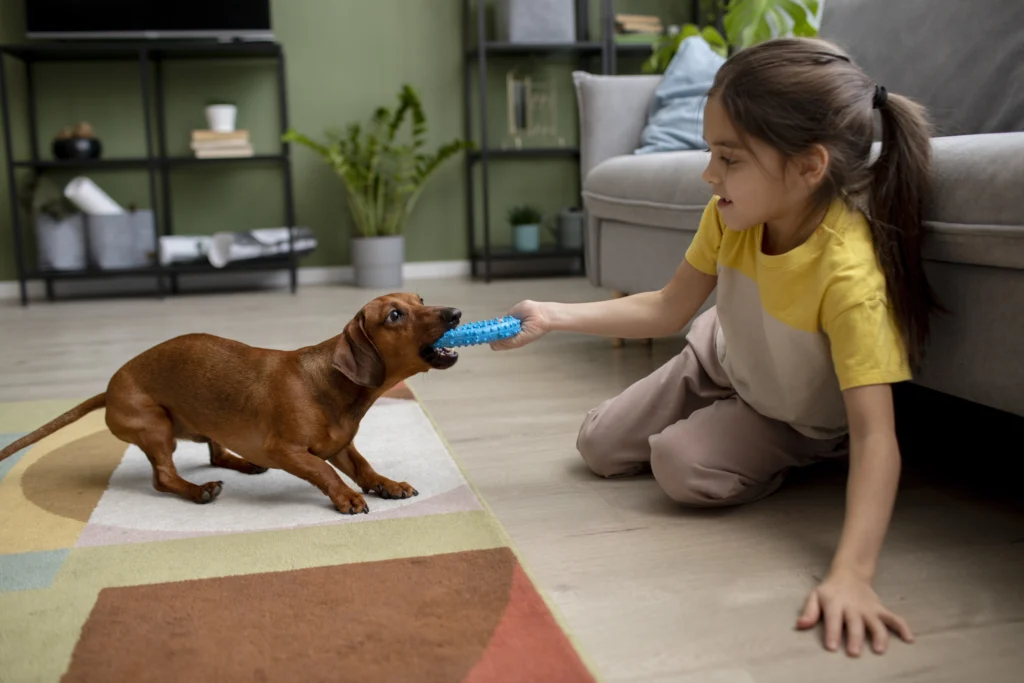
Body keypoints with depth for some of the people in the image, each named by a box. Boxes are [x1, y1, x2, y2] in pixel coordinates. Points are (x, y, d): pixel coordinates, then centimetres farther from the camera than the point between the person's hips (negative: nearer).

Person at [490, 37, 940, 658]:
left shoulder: (850, 274, -42)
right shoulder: (731, 214, -24)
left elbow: (875, 436, -44)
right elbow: (668, 310, -11)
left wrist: (851, 574, -56)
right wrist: (553, 317, -17)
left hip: (798, 415, -5)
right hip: (723, 362, 6)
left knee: (685, 467, -28)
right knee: (600, 449, 9)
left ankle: (782, 461, 3)